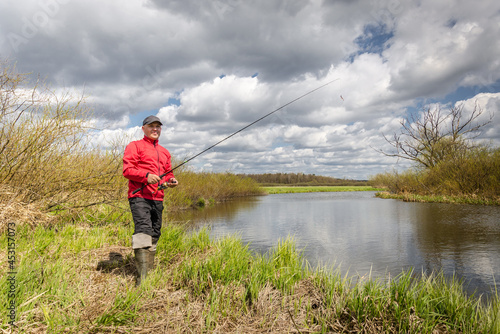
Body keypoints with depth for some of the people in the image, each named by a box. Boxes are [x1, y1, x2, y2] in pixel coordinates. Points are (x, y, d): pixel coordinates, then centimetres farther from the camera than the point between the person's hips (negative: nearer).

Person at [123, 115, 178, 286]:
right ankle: (142, 277, -23)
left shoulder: (164, 152, 25)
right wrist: (146, 175, -21)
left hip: (157, 199, 7)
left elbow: (168, 172, 29)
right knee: (143, 230, -20)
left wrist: (170, 180, 6)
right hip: (139, 197, -7)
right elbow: (127, 170, -5)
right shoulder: (135, 146, 5)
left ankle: (150, 271, 19)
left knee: (154, 235, 9)